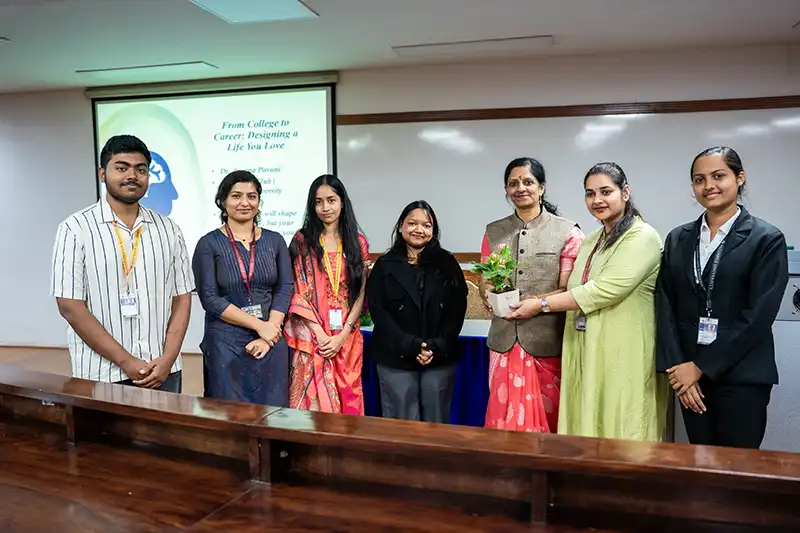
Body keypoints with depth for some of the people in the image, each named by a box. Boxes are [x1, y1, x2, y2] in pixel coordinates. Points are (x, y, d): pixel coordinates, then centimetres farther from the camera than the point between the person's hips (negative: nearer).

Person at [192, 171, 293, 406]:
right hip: (226, 344, -2)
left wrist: (269, 335, -10)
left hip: (271, 344, 3)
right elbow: (210, 299, -9)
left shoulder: (275, 241, 7)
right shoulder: (209, 244, -2)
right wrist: (260, 325, -13)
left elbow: (285, 289, 2)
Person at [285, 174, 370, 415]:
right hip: (311, 339, -2)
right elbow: (296, 292, -4)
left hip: (347, 339, 2)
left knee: (347, 400, 8)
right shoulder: (301, 240, 2)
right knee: (313, 401, -1)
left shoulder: (358, 243, 7)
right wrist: (320, 333, -12)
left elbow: (361, 294, 3)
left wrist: (342, 335, -8)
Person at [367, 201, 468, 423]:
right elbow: (378, 312, -5)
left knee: (436, 422, 9)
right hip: (395, 359, -1)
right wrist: (411, 346, -15)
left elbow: (458, 308, 0)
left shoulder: (447, 263, 5)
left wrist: (437, 347, -12)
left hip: (441, 358, 1)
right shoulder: (385, 266, 2)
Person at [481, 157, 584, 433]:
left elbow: (568, 289, -5)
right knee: (505, 419, 7)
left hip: (547, 342, -3)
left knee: (546, 418, 7)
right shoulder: (493, 232, 10)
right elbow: (484, 283, 10)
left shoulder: (567, 232, -1)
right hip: (505, 340, 3)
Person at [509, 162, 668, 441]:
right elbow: (576, 291, 10)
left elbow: (605, 290, -19)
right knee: (587, 428, 11)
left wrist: (541, 304, -13)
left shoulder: (642, 237, -9)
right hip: (584, 355, 7)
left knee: (619, 434, 2)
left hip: (623, 359, -7)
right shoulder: (591, 240, 15)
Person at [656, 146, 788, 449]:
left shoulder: (767, 239, -3)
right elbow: (666, 307, 4)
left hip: (742, 376, -3)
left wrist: (702, 366, -12)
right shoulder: (678, 239, 9)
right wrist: (677, 367, -7)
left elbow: (759, 314, -11)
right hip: (689, 376, 4)